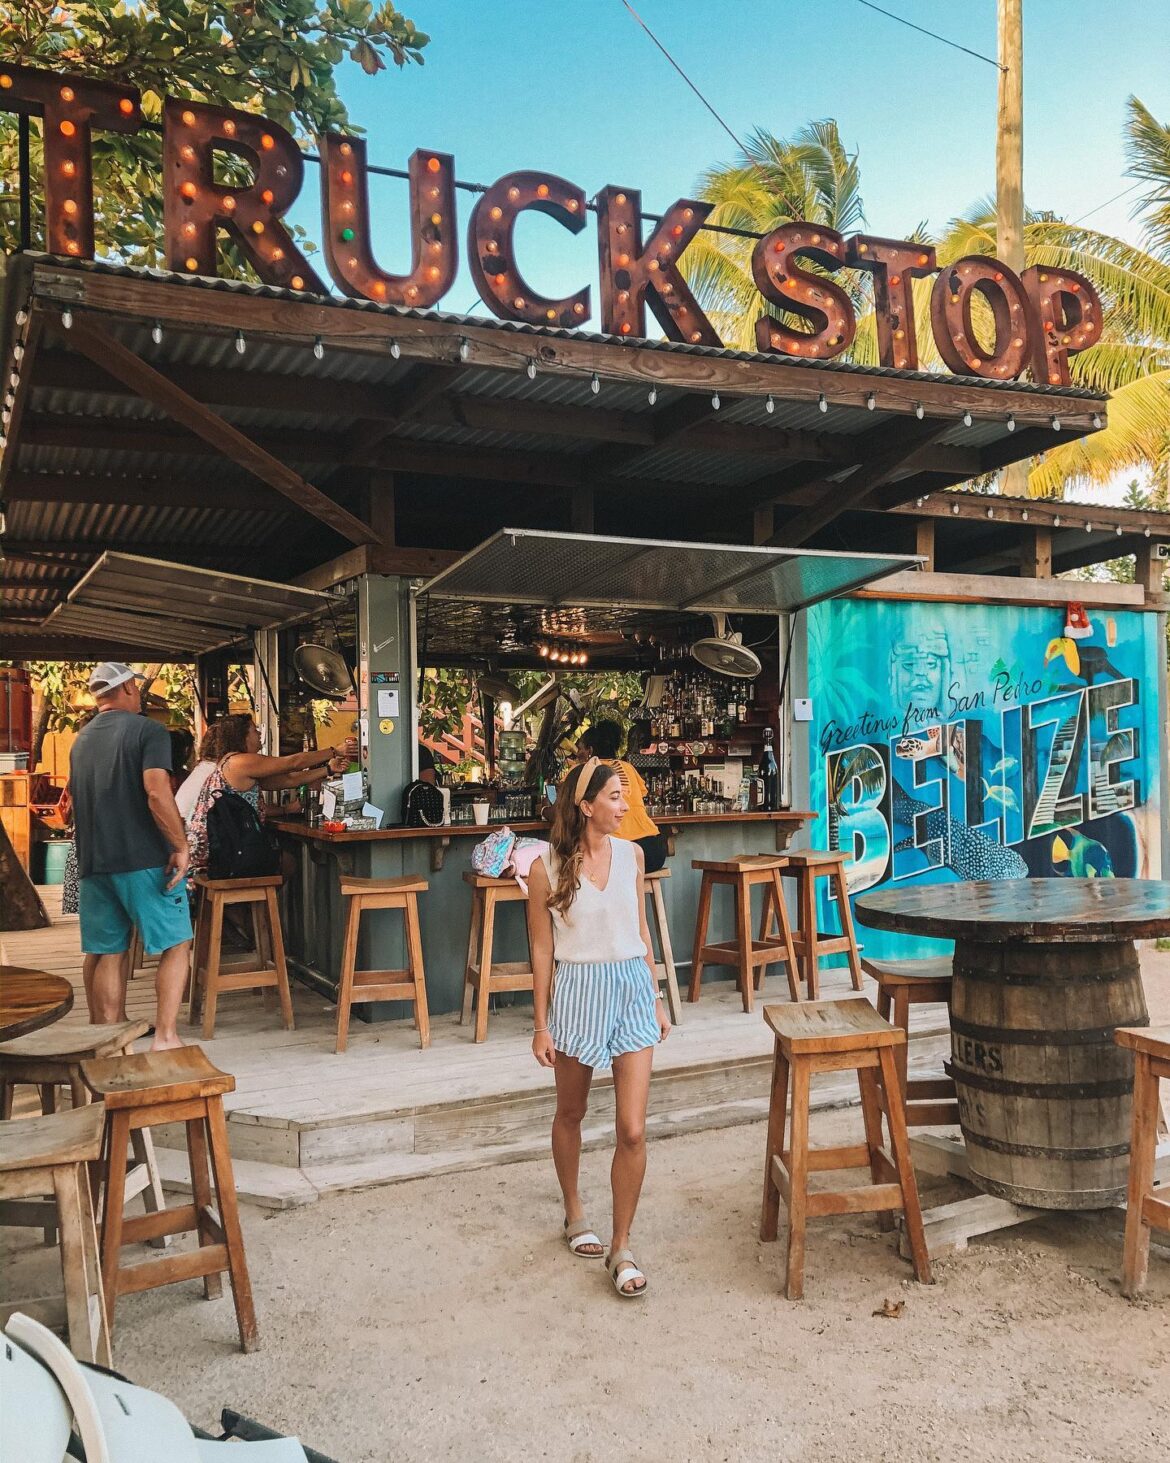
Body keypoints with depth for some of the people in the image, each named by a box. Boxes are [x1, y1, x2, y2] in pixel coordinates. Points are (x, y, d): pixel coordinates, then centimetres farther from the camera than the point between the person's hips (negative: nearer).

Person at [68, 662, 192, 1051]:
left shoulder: (81, 741, 17)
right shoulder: (148, 731, -7)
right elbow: (157, 794, -21)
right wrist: (181, 846, -16)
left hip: (92, 863, 7)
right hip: (144, 860, -6)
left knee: (110, 953, 11)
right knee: (176, 945, 3)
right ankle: (165, 1037, -4)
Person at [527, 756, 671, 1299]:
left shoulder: (631, 853, 2)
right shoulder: (547, 868, -9)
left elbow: (641, 931, 11)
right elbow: (542, 950, -4)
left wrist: (657, 1000, 12)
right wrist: (541, 1025, -3)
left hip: (632, 989, 2)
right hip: (578, 993, -2)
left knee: (632, 1130, -3)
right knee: (570, 1114, 18)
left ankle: (621, 1248, 12)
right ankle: (574, 1214, 42)